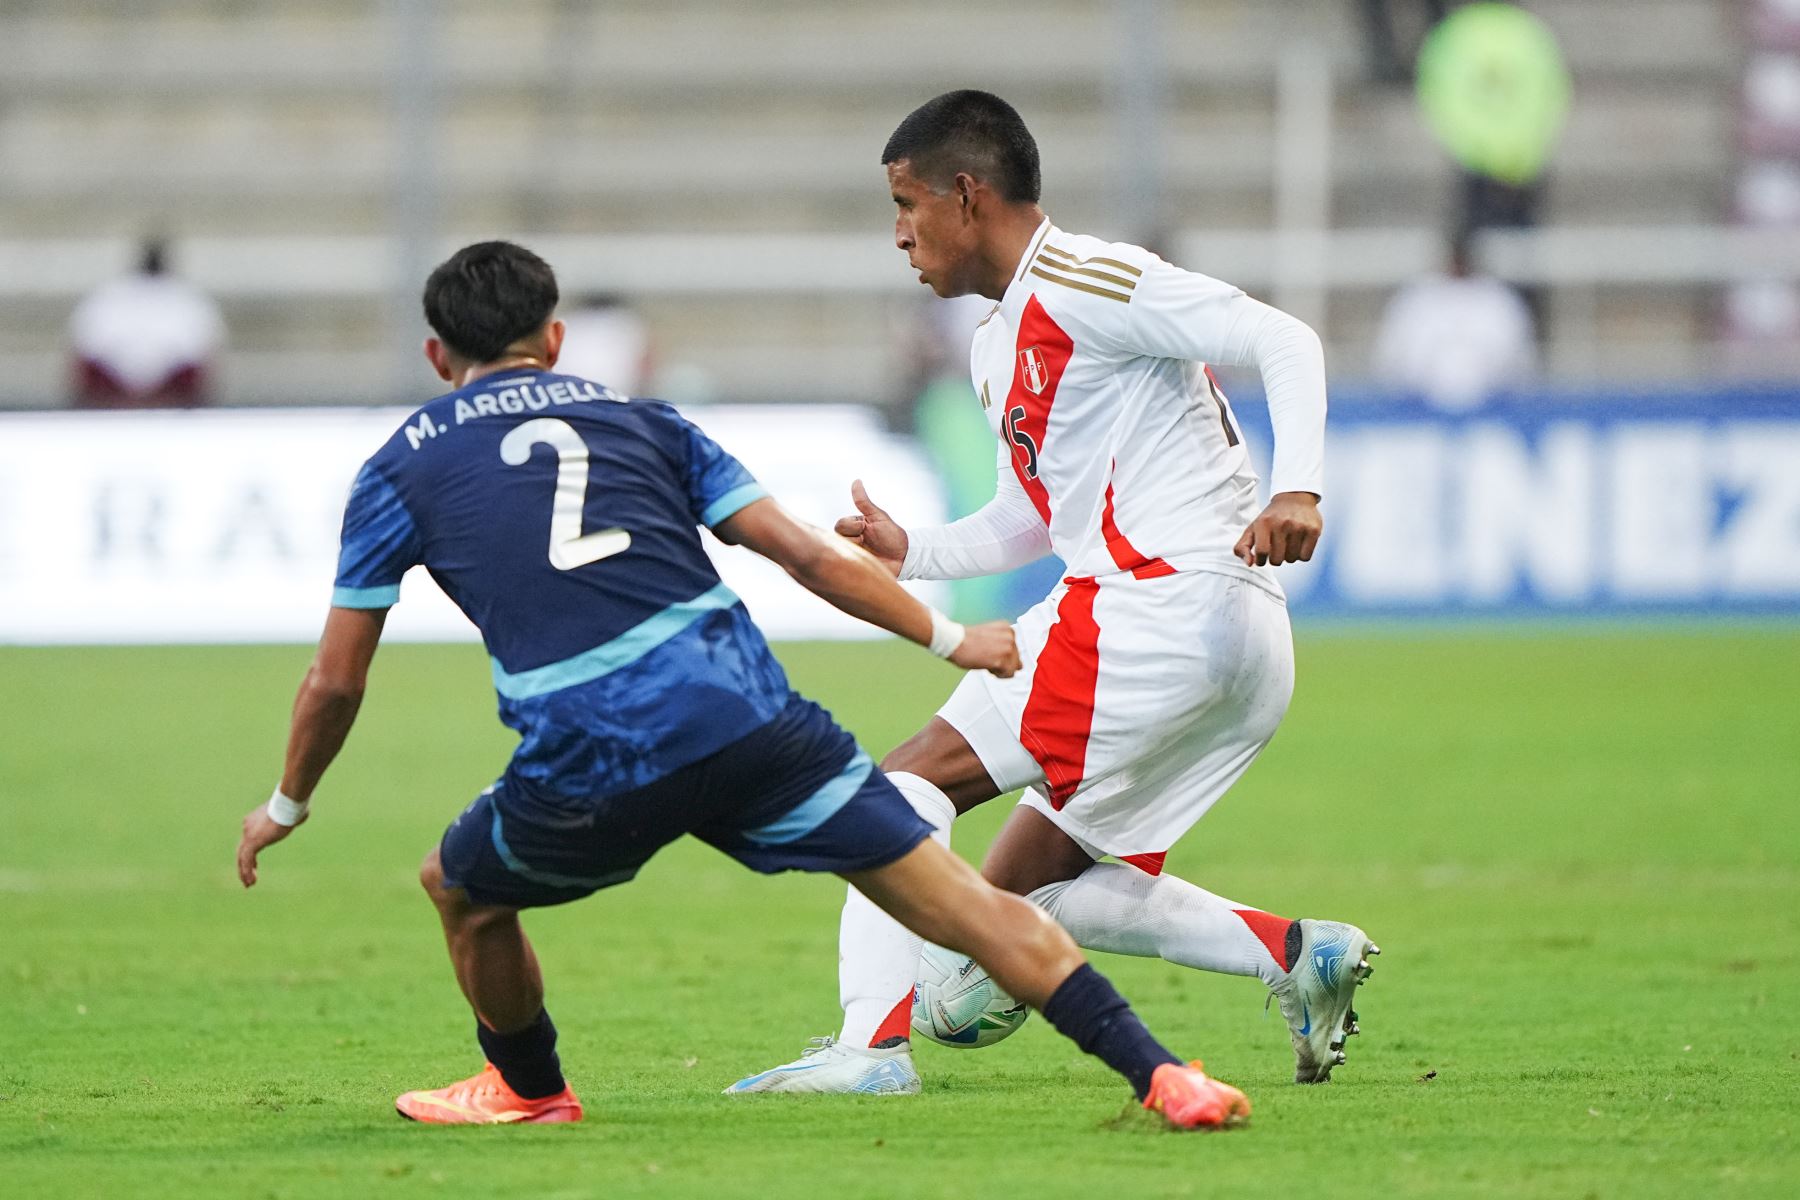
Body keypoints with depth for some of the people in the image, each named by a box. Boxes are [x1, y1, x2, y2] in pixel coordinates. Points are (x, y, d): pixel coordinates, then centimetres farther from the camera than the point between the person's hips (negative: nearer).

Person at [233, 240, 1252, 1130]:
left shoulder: (402, 470, 18)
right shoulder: (638, 420, 22)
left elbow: (337, 680, 19)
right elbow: (806, 553, 17)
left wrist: (288, 806, 36)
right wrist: (951, 638, 27)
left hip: (587, 766, -1)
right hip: (743, 713, 2)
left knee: (462, 890, 30)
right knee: (960, 903, 0)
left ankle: (528, 1088, 48)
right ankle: (1157, 1072, -11)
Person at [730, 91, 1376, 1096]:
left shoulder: (1078, 284, -7)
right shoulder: (999, 346, 23)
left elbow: (1284, 341, -14)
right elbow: (1033, 521, 34)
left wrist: (1298, 490, -29)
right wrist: (911, 553, 19)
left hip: (1165, 602, -10)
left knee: (910, 781, -10)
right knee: (1027, 888, 13)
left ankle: (874, 1041, -21)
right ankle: (1301, 956, 3)